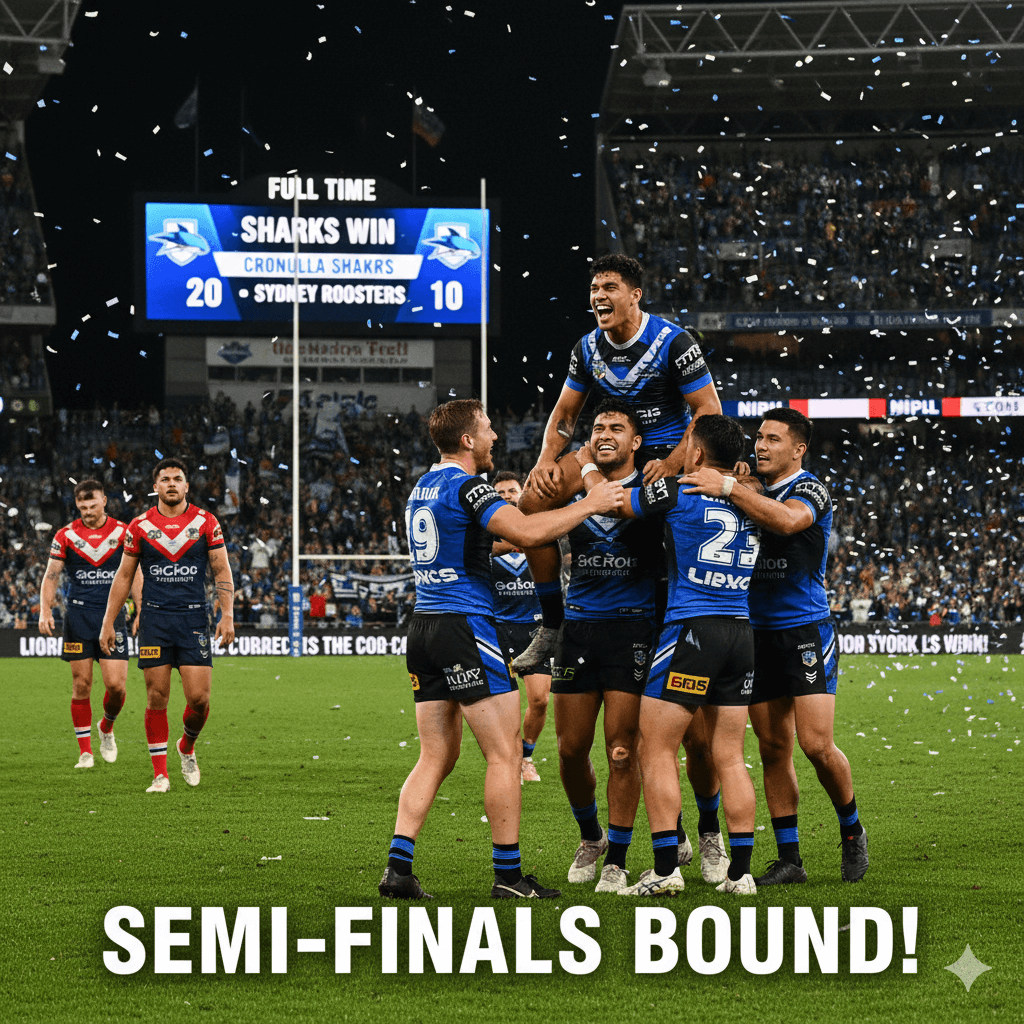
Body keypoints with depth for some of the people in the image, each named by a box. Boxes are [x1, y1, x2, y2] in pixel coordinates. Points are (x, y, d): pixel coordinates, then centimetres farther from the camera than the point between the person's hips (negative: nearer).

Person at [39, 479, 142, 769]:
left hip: (113, 614, 0)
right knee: (81, 686, 0)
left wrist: (141, 612, -2)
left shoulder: (122, 532, 2)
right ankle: (85, 752, 8)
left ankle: (107, 728, 22)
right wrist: (45, 611, -11)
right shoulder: (66, 535, 3)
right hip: (78, 615, 0)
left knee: (116, 684, -9)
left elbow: (135, 575, 6)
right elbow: (51, 576, 3)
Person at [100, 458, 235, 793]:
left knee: (199, 698, -7)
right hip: (154, 618, 0)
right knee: (157, 697, -2)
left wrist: (227, 615, -7)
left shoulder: (206, 523, 3)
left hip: (194, 618, 0)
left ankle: (187, 747, 23)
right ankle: (160, 774, 5)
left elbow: (222, 571, 5)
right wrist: (108, 623, 6)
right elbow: (124, 576, 10)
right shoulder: (140, 526, 4)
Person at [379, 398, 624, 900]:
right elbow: (525, 532, -25)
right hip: (464, 626, -9)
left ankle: (398, 868, 1)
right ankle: (508, 876, -3)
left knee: (437, 757, 10)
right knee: (505, 752, -3)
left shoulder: (423, 487, 17)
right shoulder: (466, 486, -12)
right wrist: (589, 504, -15)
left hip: (424, 627, 9)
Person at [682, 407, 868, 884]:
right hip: (758, 632, 6)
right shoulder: (752, 493, 14)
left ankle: (851, 830, 11)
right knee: (773, 749, 3)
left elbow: (786, 520, -29)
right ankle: (789, 859, 7)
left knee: (817, 744, -13)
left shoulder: (810, 491, -7)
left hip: (805, 632, -6)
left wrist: (728, 487, -31)